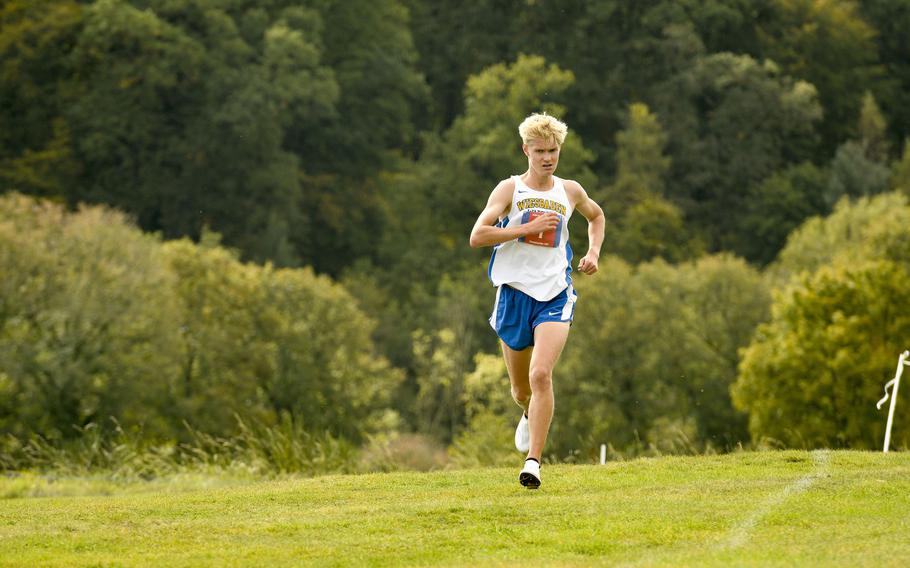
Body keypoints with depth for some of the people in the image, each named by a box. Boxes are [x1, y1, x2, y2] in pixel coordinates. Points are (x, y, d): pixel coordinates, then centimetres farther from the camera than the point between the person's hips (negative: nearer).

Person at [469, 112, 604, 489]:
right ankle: (530, 415, 49)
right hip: (515, 293, 0)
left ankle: (533, 462, -23)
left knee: (541, 375, -22)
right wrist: (528, 228, -18)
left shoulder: (570, 191, 9)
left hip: (555, 295, 0)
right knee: (521, 390, 11)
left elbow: (596, 216, 32)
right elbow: (477, 236, -13)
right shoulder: (510, 189, -1)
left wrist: (593, 253, 15)